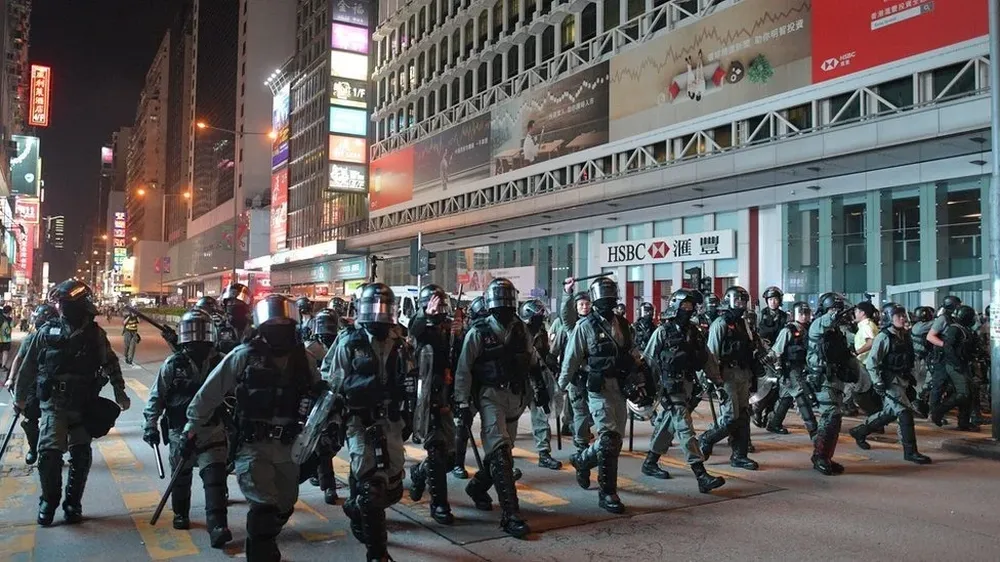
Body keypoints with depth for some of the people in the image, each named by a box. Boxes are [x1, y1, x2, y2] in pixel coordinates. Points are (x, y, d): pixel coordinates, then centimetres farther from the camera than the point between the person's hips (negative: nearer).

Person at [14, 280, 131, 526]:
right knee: (49, 452, -10)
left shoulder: (95, 333, 0)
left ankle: (73, 503, 21)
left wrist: (120, 393, 4)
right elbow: (28, 366, 9)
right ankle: (49, 501, 10)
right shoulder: (47, 331, -2)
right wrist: (20, 396, 17)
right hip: (53, 403, -1)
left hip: (85, 404, 1)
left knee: (81, 455, 7)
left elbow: (110, 364, 7)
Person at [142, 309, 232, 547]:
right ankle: (180, 515, 41)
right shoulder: (172, 364, -7)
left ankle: (217, 527, -15)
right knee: (181, 478, 18)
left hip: (212, 432, 0)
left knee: (215, 478, -11)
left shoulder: (220, 362, -3)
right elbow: (156, 396, 0)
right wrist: (150, 425, -5)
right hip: (180, 432, 1)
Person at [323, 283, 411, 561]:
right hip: (360, 421, -5)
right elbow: (332, 383, -8)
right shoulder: (349, 343, -5)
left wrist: (405, 386, 5)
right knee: (371, 486, -8)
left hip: (390, 420, 5)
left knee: (392, 487, 9)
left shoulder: (398, 344, 10)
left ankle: (357, 509, 40)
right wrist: (363, 385, -19)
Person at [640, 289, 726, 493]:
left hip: (688, 385, 7)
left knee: (668, 425, 17)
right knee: (685, 428, -11)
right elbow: (649, 361, -6)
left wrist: (718, 382, 10)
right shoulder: (662, 332, -7)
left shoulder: (694, 332, 10)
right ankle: (701, 476, -14)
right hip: (671, 387, -7)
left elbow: (707, 358, 14)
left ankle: (650, 462, 32)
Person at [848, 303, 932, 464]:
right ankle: (910, 451, -2)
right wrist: (878, 383, -19)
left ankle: (860, 431, 32)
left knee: (890, 413, 16)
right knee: (905, 412, -11)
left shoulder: (905, 336, 9)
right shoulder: (884, 337, -15)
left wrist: (910, 378, 19)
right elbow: (871, 362, -17)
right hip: (890, 382, -9)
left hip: (902, 381, 9)